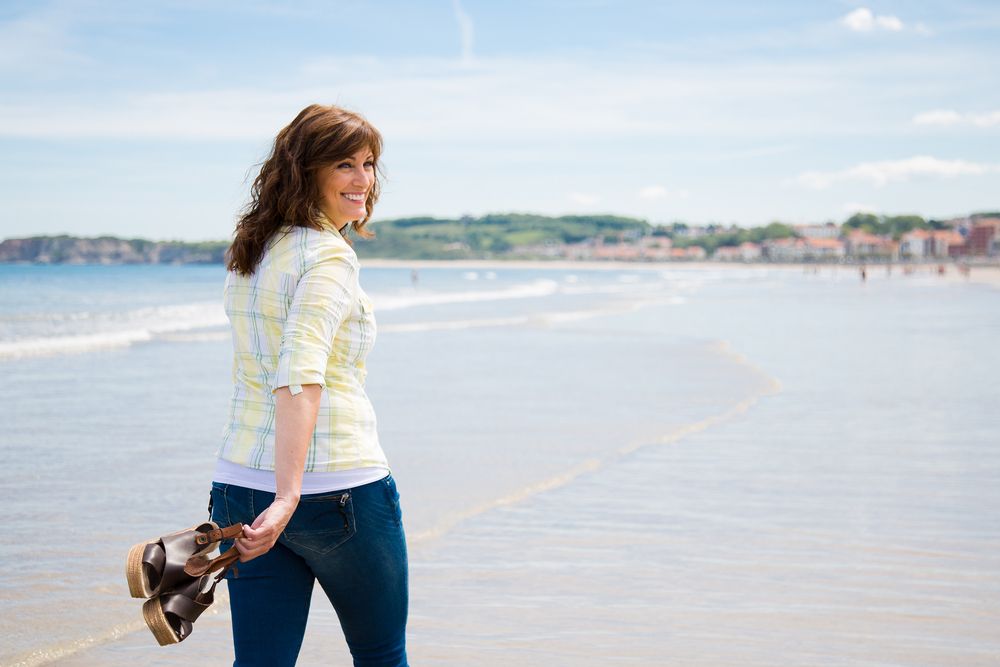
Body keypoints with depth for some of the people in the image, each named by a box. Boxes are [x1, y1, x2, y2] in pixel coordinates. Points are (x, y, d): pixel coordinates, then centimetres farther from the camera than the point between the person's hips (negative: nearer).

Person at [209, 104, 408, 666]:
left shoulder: (252, 253, 11)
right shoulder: (329, 255, -14)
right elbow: (300, 373, -27)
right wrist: (289, 496, -34)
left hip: (241, 487, 7)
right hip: (342, 490, -7)